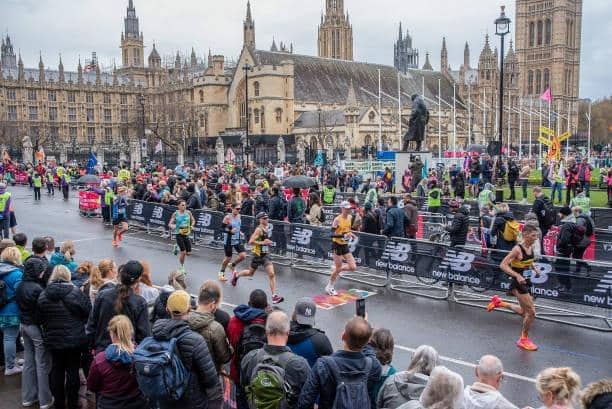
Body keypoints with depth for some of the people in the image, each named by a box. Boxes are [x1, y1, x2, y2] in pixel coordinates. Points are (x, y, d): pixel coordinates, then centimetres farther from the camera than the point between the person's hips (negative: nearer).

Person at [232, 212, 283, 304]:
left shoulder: (266, 229, 7)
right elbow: (250, 242, -25)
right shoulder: (258, 229, -17)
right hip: (258, 255, -6)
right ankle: (236, 275, 47)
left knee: (271, 274, -9)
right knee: (250, 273, 16)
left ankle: (274, 296, -11)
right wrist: (263, 243, -29)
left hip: (266, 255, 6)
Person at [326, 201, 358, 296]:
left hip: (345, 245, 6)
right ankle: (329, 287, 21)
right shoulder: (337, 219, -18)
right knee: (338, 268, 0)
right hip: (337, 245, -6)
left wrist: (350, 234, 5)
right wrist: (343, 235, -33)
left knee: (353, 267, -2)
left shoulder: (350, 217, 3)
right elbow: (332, 234, -22)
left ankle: (336, 269, 24)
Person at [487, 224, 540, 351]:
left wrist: (535, 269, 7)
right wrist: (517, 275, -32)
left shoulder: (531, 247, 3)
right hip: (518, 284, -8)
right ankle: (524, 340, 15)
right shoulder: (518, 249, -20)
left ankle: (499, 302, 34)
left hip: (526, 283, 8)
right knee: (531, 312, -4)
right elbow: (503, 265, -23)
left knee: (524, 312, 19)